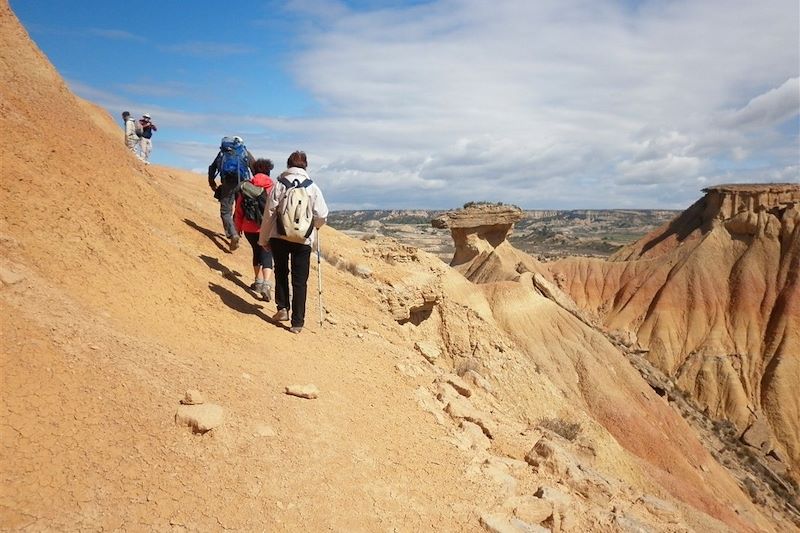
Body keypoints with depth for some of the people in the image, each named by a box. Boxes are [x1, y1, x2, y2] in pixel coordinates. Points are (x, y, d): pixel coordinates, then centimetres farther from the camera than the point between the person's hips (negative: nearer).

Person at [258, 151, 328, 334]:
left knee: (281, 272, 23)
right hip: (303, 240, 0)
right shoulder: (312, 187, -2)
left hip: (279, 237, 0)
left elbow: (269, 213, -3)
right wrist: (314, 226, 18)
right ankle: (297, 322, 8)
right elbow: (322, 215, -5)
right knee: (300, 281, 7)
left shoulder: (279, 185, -3)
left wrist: (264, 239, 7)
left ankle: (282, 308, 13)